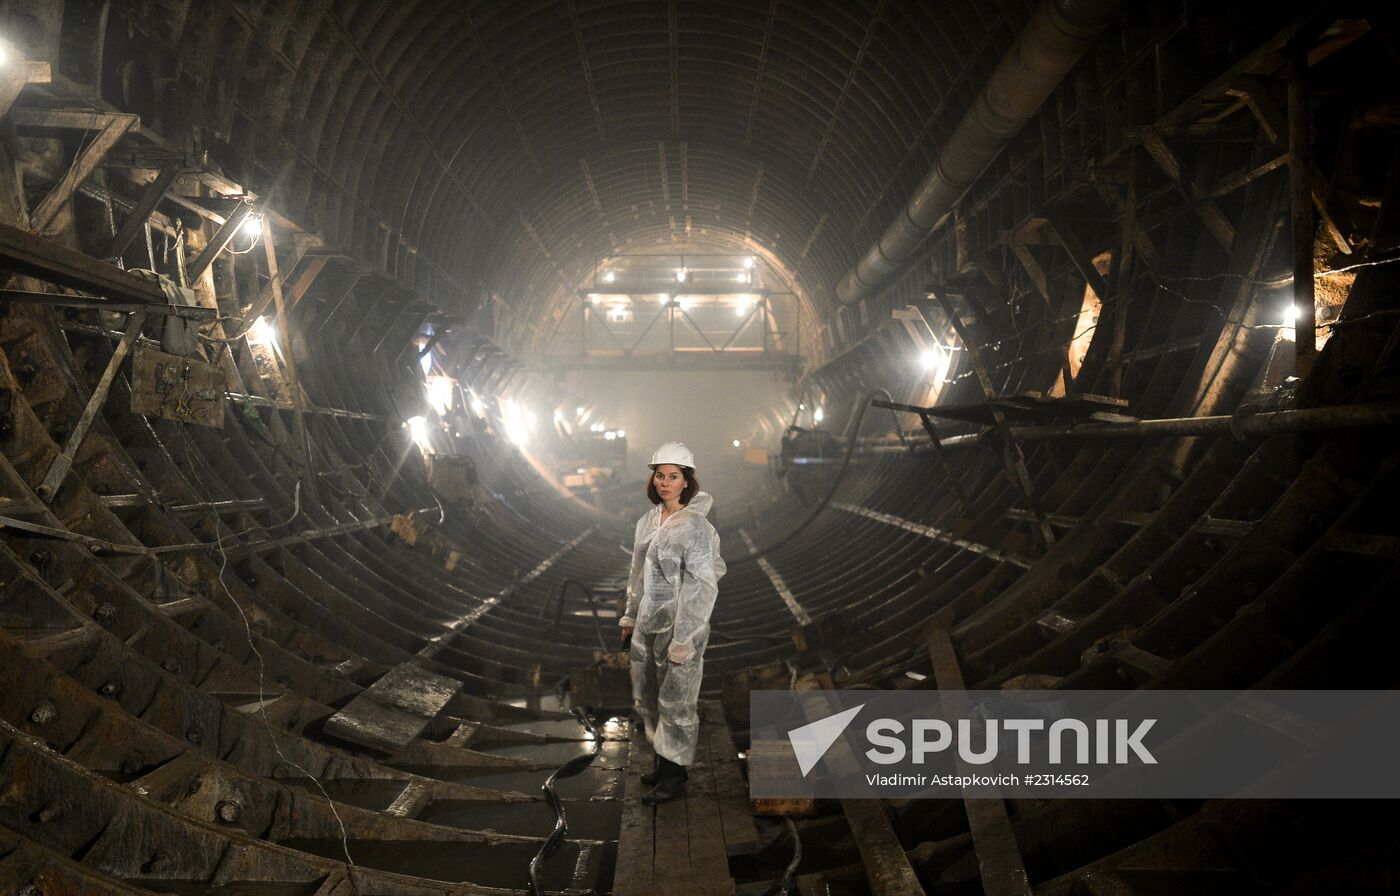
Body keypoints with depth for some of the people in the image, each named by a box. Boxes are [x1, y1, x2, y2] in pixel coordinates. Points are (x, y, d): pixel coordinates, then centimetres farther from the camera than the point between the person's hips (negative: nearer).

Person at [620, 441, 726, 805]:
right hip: (648, 625, 8)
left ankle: (675, 777, 23)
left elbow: (699, 589, -20)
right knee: (647, 698, 19)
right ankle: (664, 762, 37)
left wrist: (683, 641, -20)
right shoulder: (648, 520, 5)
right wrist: (631, 616, 17)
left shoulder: (695, 527, -19)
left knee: (676, 702, 6)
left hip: (679, 626, -8)